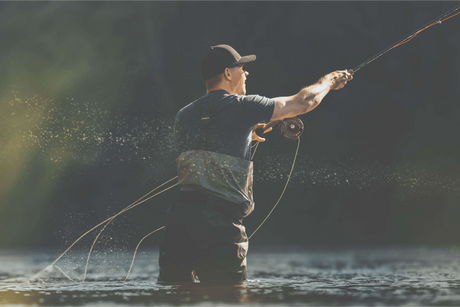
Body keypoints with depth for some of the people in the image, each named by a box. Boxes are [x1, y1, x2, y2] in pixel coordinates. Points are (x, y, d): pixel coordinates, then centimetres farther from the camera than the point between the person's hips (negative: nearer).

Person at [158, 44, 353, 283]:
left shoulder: (183, 116, 15)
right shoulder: (241, 106, -1)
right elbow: (304, 102, 10)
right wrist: (329, 81, 29)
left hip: (181, 218, 5)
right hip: (220, 225, -5)